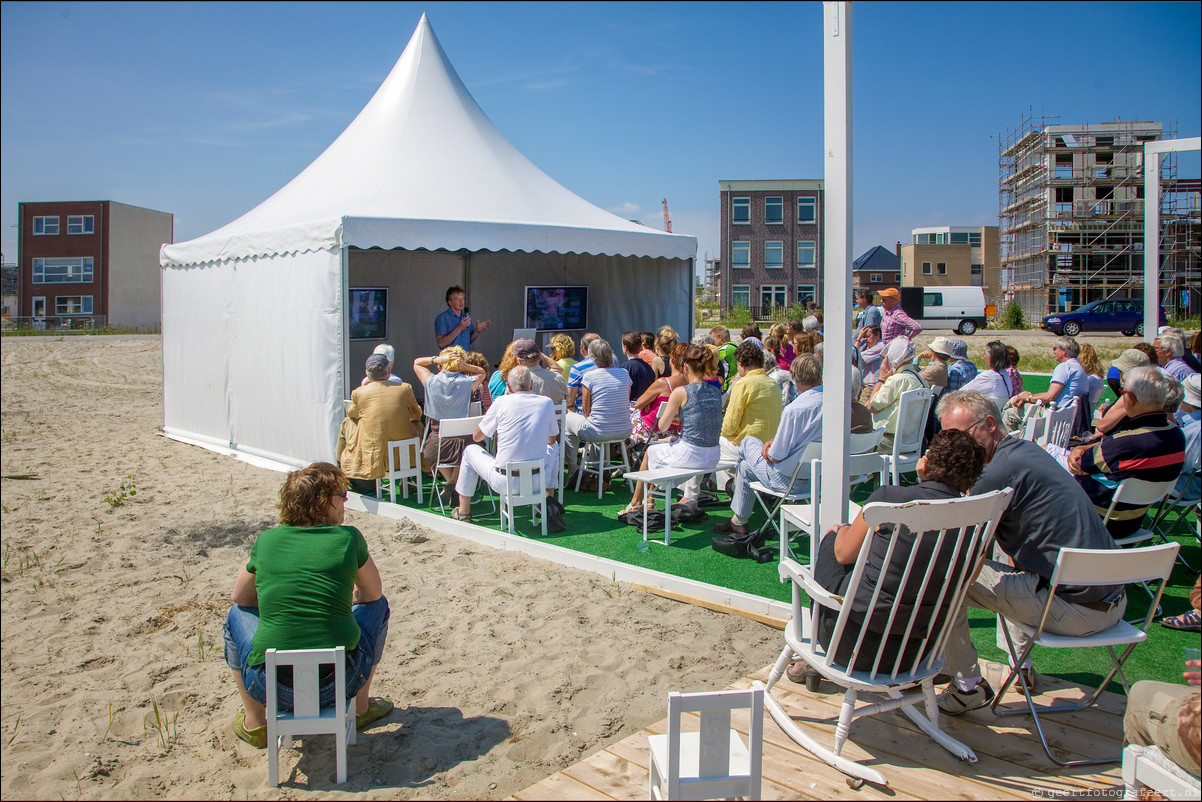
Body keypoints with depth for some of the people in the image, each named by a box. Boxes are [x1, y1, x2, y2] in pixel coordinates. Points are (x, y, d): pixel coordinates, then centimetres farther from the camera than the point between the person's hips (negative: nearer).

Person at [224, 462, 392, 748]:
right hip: (340, 681, -1)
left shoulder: (267, 540, 2)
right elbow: (372, 593, 13)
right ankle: (360, 707, 33)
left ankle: (254, 724, 32)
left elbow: (239, 596, 19)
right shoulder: (348, 538, -2)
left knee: (237, 614, 29)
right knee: (377, 606, 24)